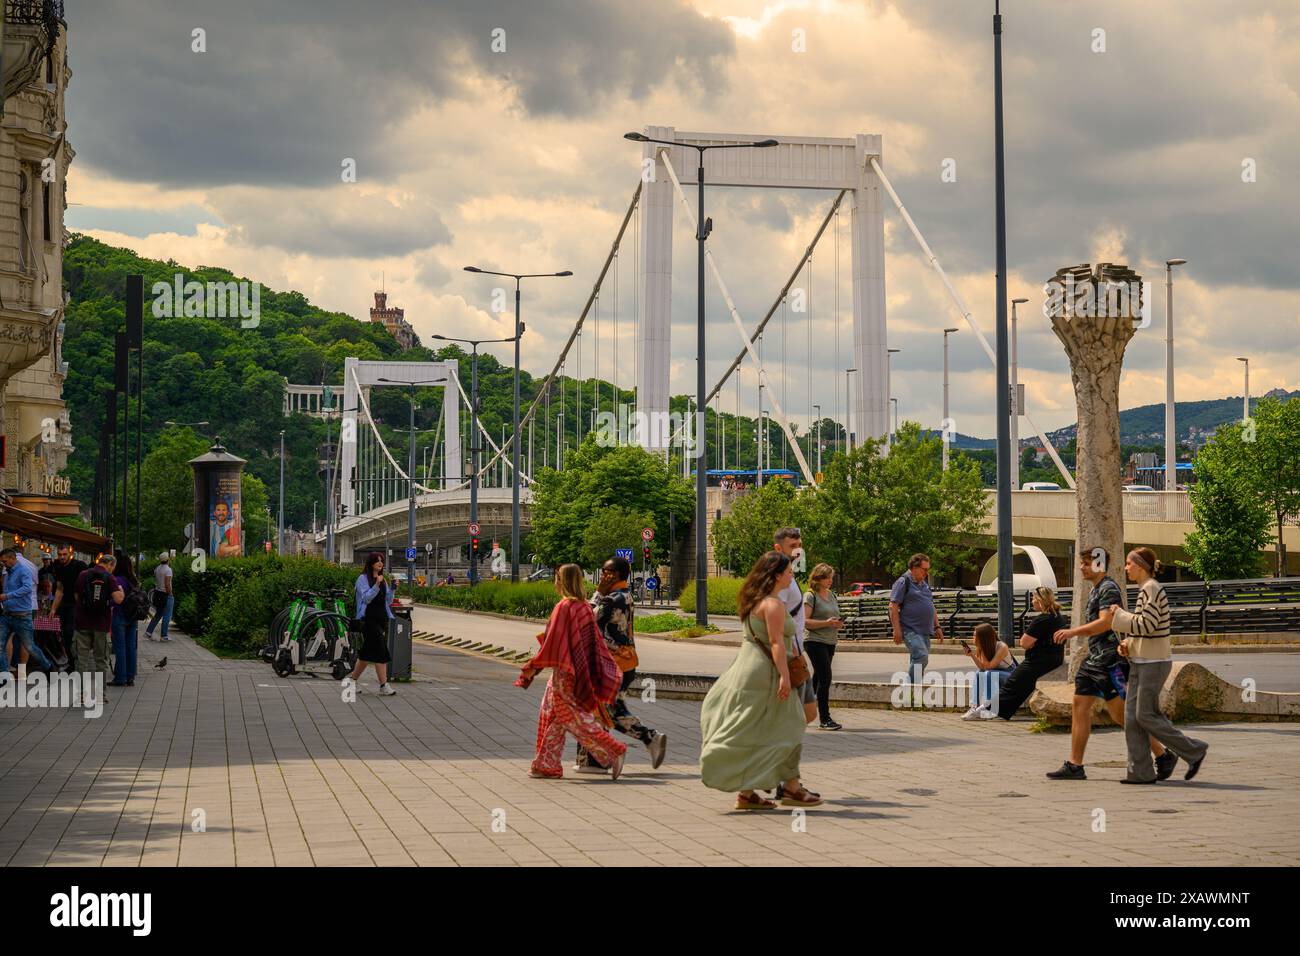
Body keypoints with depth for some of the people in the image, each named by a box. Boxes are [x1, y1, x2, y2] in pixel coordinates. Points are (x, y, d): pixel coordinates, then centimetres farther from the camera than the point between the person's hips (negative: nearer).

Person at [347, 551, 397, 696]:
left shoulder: (382, 580, 16)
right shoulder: (363, 579, -4)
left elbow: (388, 601, 15)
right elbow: (366, 598, -14)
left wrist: (392, 588, -1)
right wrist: (376, 586, -24)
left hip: (382, 618, 7)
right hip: (369, 618, -7)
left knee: (368, 652, 12)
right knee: (380, 651, -14)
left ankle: (353, 678, 24)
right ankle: (383, 685, -15)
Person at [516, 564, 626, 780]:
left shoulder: (563, 607, -17)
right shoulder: (585, 607, 8)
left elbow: (553, 642, -18)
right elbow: (594, 641, 13)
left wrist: (533, 668, -12)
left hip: (565, 672, -9)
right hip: (583, 671, 9)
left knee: (576, 718, -5)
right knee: (552, 717, 15)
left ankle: (613, 752, -9)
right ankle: (547, 765, 17)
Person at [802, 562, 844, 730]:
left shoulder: (831, 595, 16)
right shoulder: (810, 596, -7)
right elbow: (805, 621, -14)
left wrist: (838, 623, 4)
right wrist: (826, 623, -22)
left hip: (830, 642, 8)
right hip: (815, 641, -8)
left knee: (818, 678, 12)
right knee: (825, 678, -13)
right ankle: (825, 719, -12)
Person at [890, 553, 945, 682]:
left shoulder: (924, 583, 20)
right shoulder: (903, 582, -6)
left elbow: (931, 607, 29)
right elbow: (893, 607, -11)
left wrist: (937, 627, 22)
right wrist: (897, 630, -17)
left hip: (924, 631, 8)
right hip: (910, 630, -8)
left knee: (917, 661, 8)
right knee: (921, 657, -22)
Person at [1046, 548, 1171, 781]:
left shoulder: (1109, 589, -12)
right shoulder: (1095, 589, 19)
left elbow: (1105, 622, -22)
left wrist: (1073, 632, -22)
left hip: (1109, 661, -10)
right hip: (1094, 659, 10)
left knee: (1120, 714, -7)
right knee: (1080, 706, 5)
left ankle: (1162, 755, 4)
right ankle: (1074, 765, 6)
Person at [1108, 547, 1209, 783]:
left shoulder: (1151, 589, -14)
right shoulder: (1145, 590, 16)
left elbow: (1148, 624, -22)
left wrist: (1119, 615, -12)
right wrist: (1128, 642, 7)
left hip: (1153, 663, -10)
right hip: (1140, 661, 10)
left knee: (1146, 715, -8)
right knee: (1132, 715, 4)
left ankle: (1194, 750, 4)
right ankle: (1140, 771, 5)